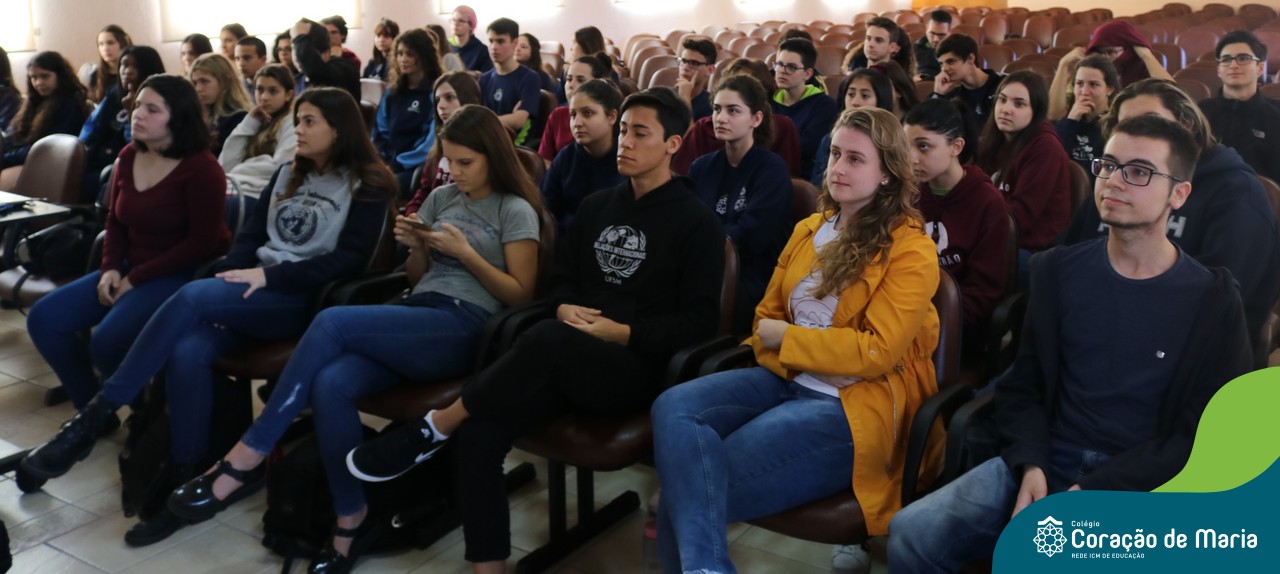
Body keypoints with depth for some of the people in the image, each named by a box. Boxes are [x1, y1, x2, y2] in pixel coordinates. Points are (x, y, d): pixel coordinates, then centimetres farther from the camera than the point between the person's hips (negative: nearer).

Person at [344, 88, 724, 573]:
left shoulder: (696, 223, 1)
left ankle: (433, 429, -20)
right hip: (564, 364, 5)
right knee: (479, 431, -24)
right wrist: (564, 308, -3)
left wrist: (622, 332, -15)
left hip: (636, 368, -5)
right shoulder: (595, 206, 19)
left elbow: (699, 321, -5)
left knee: (546, 339, -37)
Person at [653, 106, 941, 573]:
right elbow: (767, 314, 16)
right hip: (789, 381, 7)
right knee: (674, 407, -25)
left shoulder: (910, 251, -6)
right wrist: (791, 364, -6)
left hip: (855, 404, -7)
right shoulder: (809, 229, 15)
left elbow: (876, 351, -14)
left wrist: (783, 336, -10)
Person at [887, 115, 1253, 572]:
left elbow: (1204, 436, -3)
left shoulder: (1212, 300, -1)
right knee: (912, 532, -18)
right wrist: (1031, 465, -11)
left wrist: (1093, 491, -14)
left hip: (1140, 485, -3)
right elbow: (1023, 386, 10)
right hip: (1048, 461, 3)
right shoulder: (1057, 271, 7)